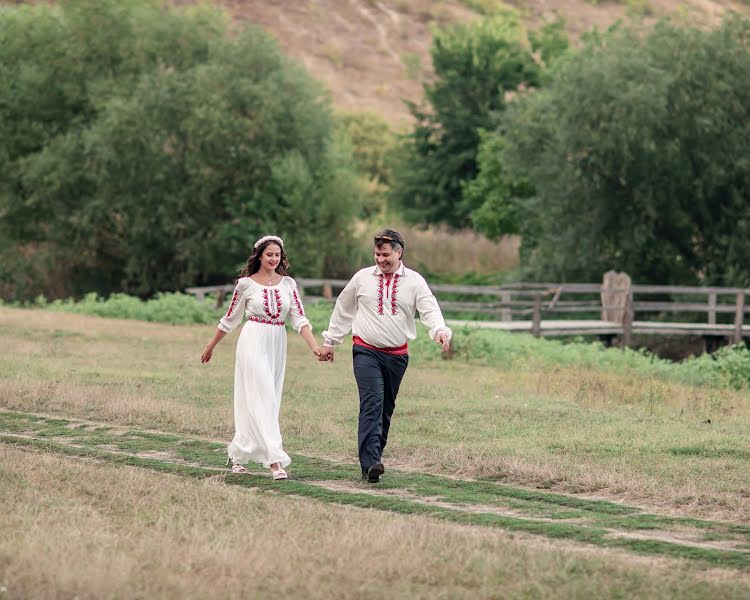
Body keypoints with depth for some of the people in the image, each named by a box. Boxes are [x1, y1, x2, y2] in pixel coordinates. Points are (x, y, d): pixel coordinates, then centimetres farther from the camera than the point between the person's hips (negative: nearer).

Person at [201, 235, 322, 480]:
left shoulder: (288, 283, 7)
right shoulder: (246, 284, -1)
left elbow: (299, 319, 1)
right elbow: (230, 319, 9)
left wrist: (315, 347, -12)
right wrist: (210, 347, 14)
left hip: (277, 345, 4)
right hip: (254, 342, -4)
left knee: (261, 402, 8)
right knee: (264, 399, -12)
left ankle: (237, 455, 22)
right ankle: (275, 461, -18)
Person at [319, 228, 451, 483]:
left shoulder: (414, 281, 3)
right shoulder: (362, 277, 4)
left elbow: (430, 309, -9)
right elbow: (343, 309, 15)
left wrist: (440, 331, -30)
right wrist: (329, 341, 18)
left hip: (397, 354, 2)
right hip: (366, 351, -2)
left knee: (386, 409, 9)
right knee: (372, 402, -18)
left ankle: (373, 458, 20)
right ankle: (370, 464, -28)